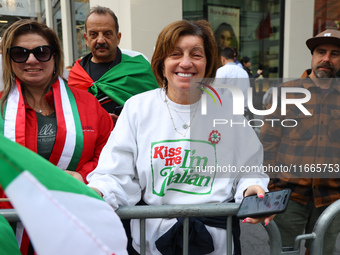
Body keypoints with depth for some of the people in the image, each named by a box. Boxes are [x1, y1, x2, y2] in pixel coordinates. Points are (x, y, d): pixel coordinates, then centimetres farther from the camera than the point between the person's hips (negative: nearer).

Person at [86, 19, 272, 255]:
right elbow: (117, 176, 0)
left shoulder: (226, 109, 8)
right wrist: (94, 194, -19)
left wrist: (251, 188, -9)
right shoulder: (137, 107, 5)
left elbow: (248, 170, 12)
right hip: (152, 233, -1)